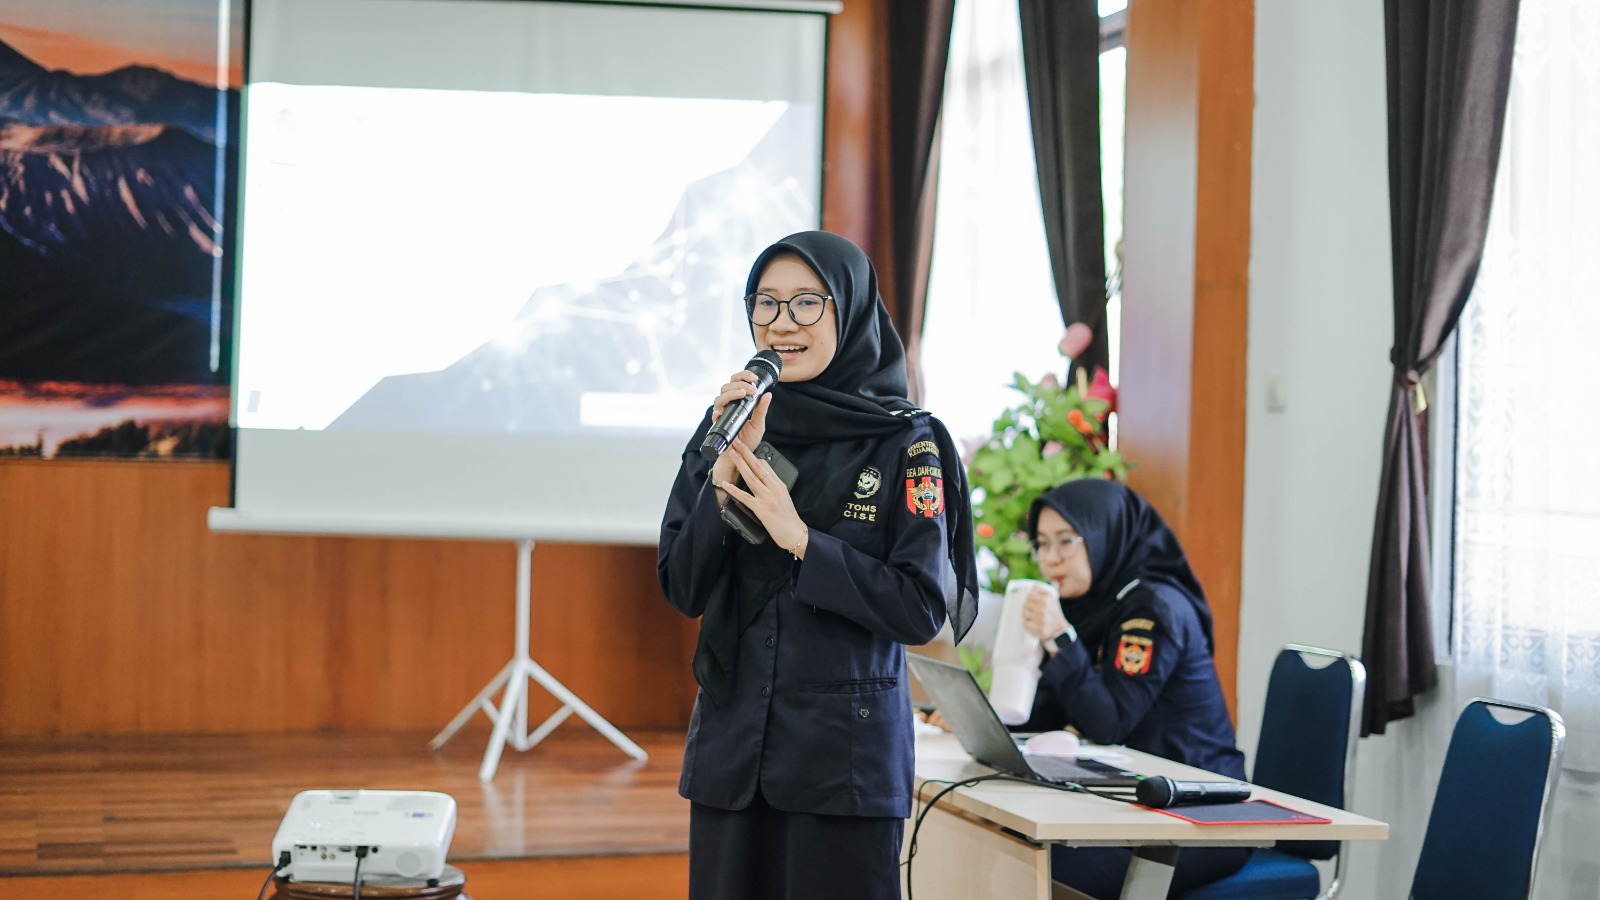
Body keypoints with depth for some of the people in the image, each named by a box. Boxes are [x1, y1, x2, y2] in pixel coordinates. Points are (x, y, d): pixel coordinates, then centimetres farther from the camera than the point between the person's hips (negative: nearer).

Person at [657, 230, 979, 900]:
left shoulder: (905, 443, -6)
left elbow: (923, 610, -10)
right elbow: (683, 591, 0)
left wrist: (800, 540, -16)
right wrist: (726, 474, -13)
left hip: (847, 750, -3)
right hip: (731, 742, 3)